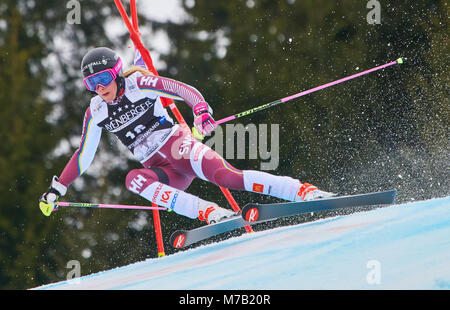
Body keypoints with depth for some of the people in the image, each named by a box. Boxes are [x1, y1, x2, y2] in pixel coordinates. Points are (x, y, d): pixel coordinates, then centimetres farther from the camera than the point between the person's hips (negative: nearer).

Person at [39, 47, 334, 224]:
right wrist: (56, 190, 18)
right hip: (162, 173, 4)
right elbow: (83, 156, 20)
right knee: (134, 179, -30)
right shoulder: (96, 112, 10)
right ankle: (209, 213, -41)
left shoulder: (138, 84, -3)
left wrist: (202, 111, -31)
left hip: (179, 145, -4)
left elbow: (185, 91, -10)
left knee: (222, 174, -33)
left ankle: (302, 190, -36)